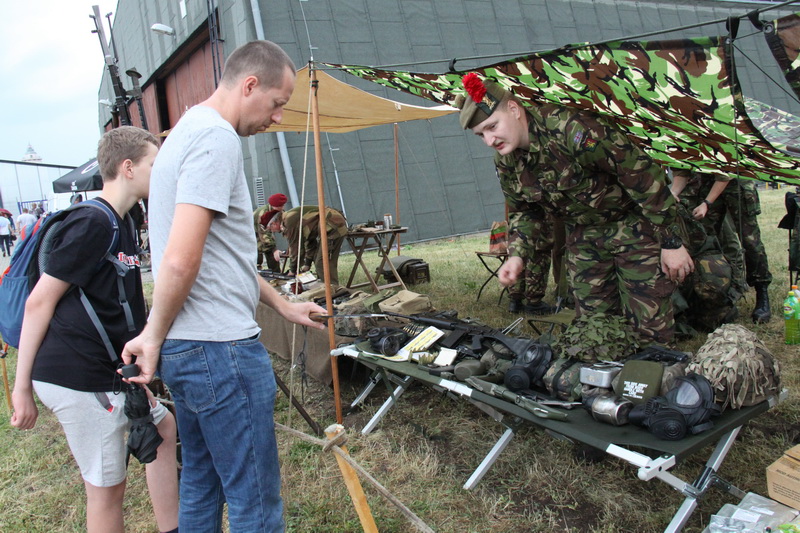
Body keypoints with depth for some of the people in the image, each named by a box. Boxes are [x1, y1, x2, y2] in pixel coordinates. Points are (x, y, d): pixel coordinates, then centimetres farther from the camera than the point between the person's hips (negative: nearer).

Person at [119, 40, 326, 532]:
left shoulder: (190, 130, 17)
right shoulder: (218, 137, -15)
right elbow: (180, 261, -25)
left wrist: (283, 305, 22)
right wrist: (154, 337, -9)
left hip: (187, 347, 10)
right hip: (220, 348, -10)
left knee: (201, 486, 22)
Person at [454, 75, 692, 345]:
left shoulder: (570, 129, -30)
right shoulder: (505, 162, -5)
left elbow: (643, 174, -25)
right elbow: (524, 211, 11)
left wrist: (671, 242, -20)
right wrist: (515, 255, -7)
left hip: (634, 224, -6)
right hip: (583, 235, 6)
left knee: (650, 328, -3)